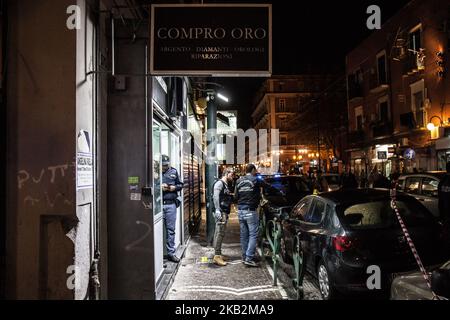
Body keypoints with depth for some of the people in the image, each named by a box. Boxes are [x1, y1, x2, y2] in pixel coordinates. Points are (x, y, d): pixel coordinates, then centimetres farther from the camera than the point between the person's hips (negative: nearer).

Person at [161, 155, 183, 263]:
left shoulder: (174, 172, 8)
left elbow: (180, 185, 16)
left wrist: (175, 187, -4)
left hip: (171, 204, 3)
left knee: (170, 229, 8)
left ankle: (171, 253, 17)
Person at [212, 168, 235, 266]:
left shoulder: (226, 185, 21)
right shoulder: (219, 183, -8)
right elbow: (216, 196, -20)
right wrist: (217, 210, -27)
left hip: (224, 212, 10)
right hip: (220, 212, -10)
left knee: (219, 233, 13)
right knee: (220, 233, -10)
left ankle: (217, 254, 20)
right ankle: (217, 256, -8)